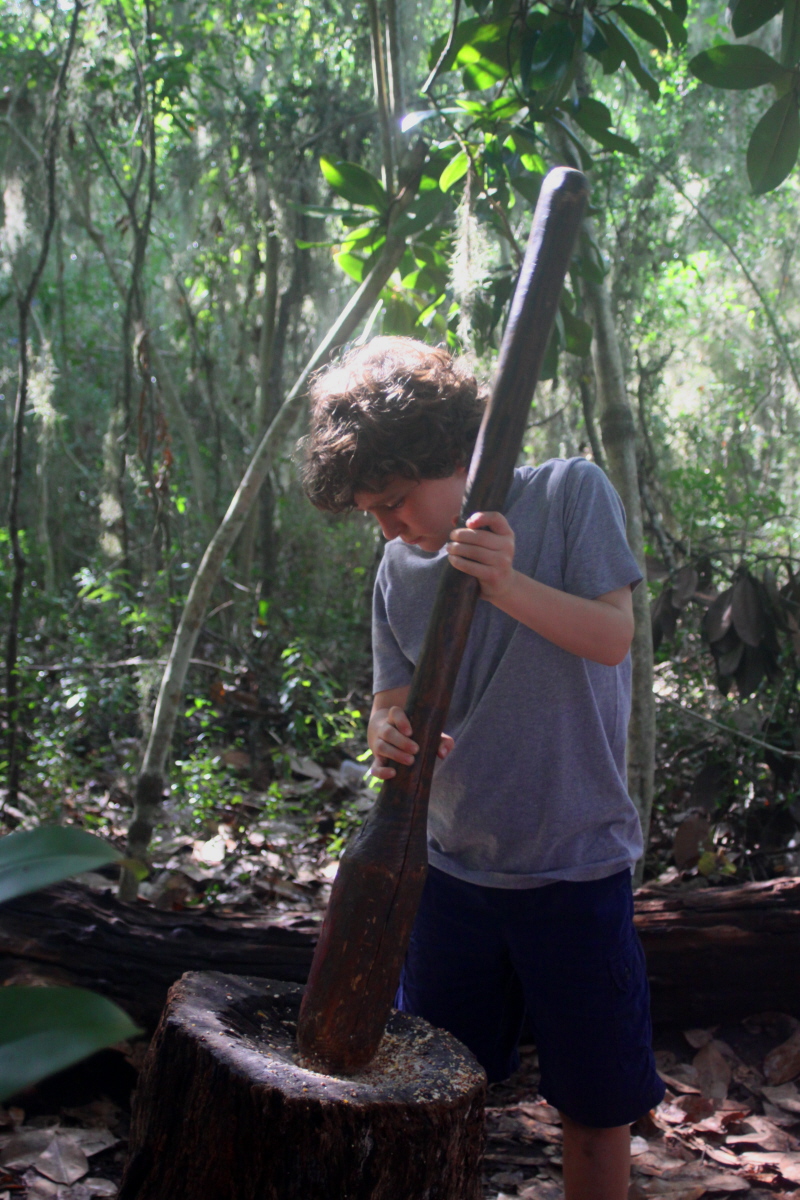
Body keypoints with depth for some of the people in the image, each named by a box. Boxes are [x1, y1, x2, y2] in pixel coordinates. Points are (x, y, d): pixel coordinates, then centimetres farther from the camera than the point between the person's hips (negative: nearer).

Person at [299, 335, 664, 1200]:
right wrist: (388, 738, -22)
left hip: (575, 868, -3)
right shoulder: (398, 569, 3)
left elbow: (612, 636, -12)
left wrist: (508, 583, -29)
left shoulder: (570, 494, -7)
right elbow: (391, 701, 2)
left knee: (597, 1103, 8)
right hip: (454, 865, 4)